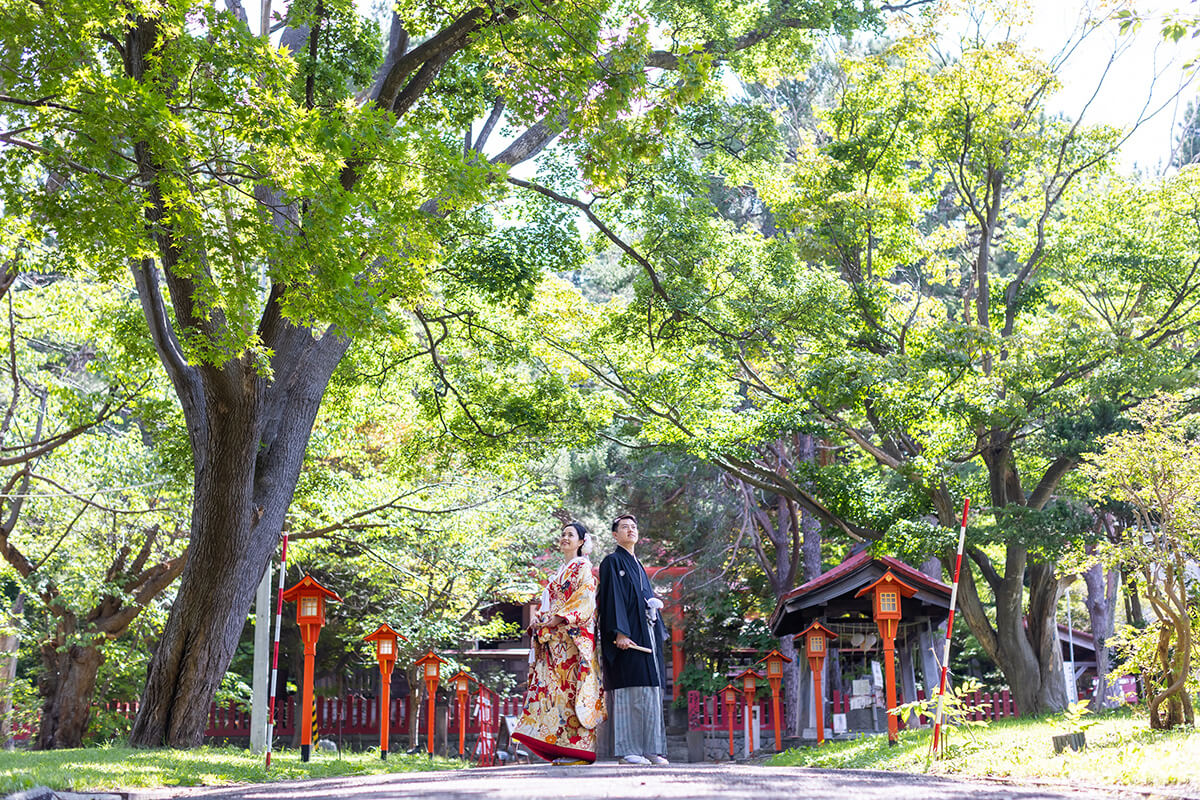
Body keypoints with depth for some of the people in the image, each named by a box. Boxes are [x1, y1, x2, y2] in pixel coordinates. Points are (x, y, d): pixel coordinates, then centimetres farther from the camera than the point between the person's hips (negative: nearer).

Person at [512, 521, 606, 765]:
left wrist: (560, 618, -18)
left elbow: (585, 598, -11)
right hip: (554, 638, 8)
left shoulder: (583, 567, 1)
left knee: (570, 685, -12)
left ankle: (578, 748, -12)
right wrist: (538, 622, 6)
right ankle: (562, 750, 1)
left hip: (574, 634, -8)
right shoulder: (560, 571, 25)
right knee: (554, 686, 1)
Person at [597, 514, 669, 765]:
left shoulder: (638, 566, 25)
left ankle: (650, 749, 6)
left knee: (650, 693, 4)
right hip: (627, 636, -8)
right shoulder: (612, 562, 0)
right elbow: (612, 597, -11)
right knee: (629, 690, -12)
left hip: (647, 635, 8)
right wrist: (620, 632, -21)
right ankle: (626, 750, -11)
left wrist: (655, 605, 7)